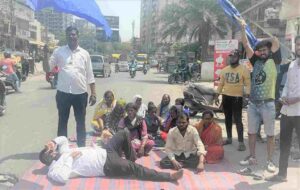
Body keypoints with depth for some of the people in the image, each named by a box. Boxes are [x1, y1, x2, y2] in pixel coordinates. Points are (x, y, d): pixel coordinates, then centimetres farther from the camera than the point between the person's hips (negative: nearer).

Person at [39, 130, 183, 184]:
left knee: (124, 134, 9)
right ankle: (169, 177, -7)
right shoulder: (54, 168, -12)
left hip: (104, 153, 9)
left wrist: (53, 142, 6)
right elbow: (62, 178, -35)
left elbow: (63, 139, 29)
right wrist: (70, 158, -22)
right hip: (107, 166, -9)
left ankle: (130, 161, 24)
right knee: (136, 169, -17)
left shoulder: (62, 152, 13)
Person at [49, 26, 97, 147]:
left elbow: (89, 75, 7)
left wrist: (93, 93, 3)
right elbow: (48, 67, 7)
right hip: (63, 93, -1)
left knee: (81, 122, 10)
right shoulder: (59, 51, 4)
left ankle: (81, 147, 22)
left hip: (80, 93, 1)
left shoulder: (84, 53, 6)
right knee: (62, 121, 9)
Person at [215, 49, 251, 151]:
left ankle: (241, 142, -3)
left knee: (238, 120, -7)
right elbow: (221, 83, 13)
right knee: (228, 118, 14)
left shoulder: (244, 69, -8)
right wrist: (217, 96, 11)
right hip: (226, 97, 6)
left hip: (237, 97, -6)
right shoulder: (225, 70, 8)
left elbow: (248, 84, -11)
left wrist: (247, 95, -22)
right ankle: (229, 138, 27)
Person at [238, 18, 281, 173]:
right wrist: (243, 28, 0)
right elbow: (246, 45, 5)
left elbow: (275, 41, -11)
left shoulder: (273, 61, 1)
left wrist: (266, 40, 5)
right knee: (251, 132, 13)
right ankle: (252, 157, 27)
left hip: (267, 103, -4)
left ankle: (270, 161, 16)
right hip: (253, 103, 4)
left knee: (270, 134, 5)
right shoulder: (256, 61, 11)